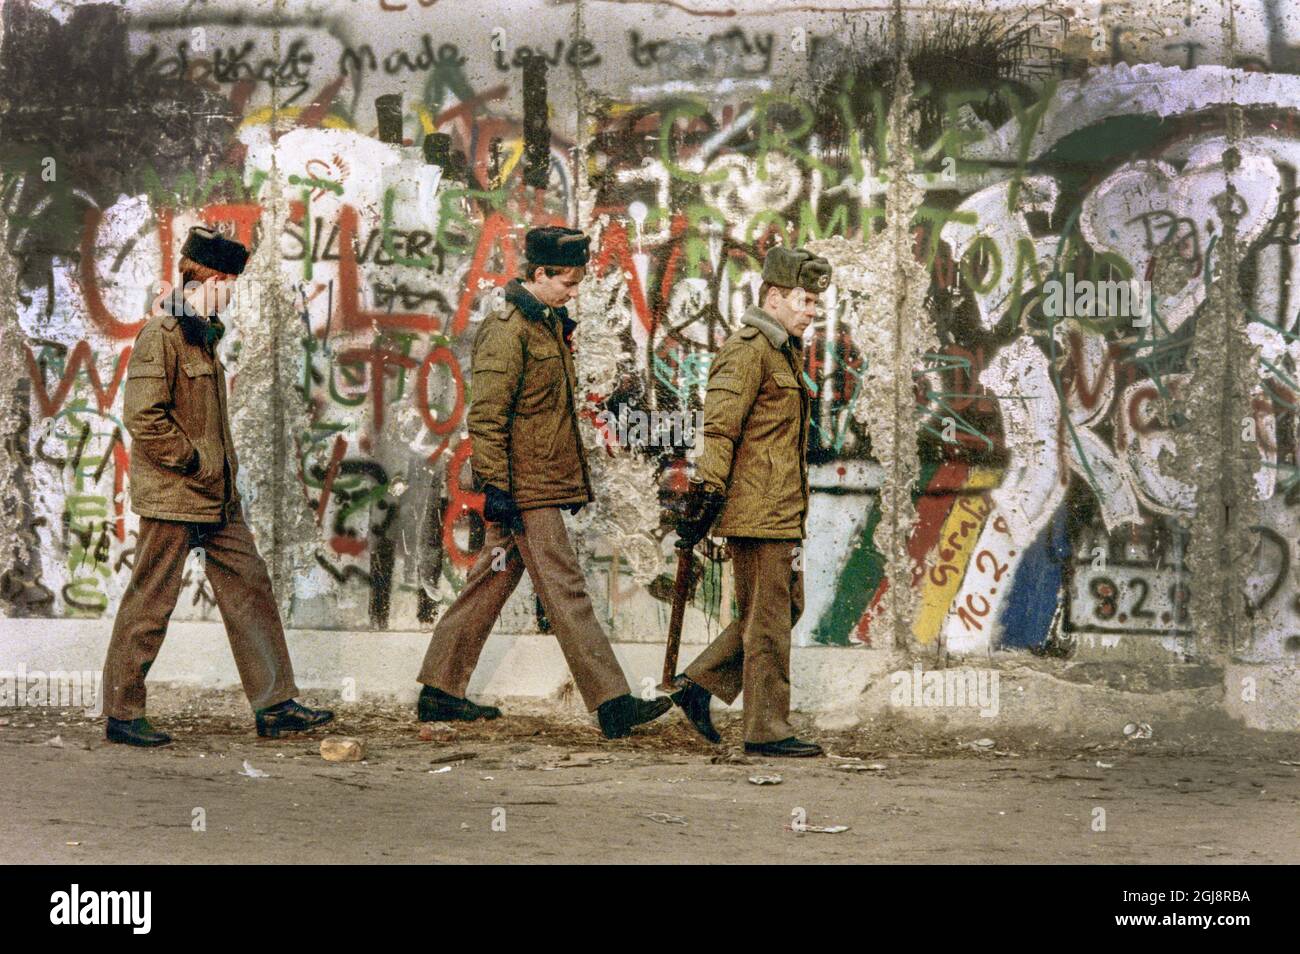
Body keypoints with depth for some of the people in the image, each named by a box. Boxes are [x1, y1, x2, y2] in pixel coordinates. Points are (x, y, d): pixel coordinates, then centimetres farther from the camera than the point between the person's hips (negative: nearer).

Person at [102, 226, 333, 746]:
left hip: (217, 496, 10)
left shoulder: (201, 333, 16)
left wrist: (224, 465, 14)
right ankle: (121, 713, 8)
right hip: (171, 497, -10)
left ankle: (274, 705, 10)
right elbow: (142, 417, -22)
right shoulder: (161, 335, -14)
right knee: (149, 604, -2)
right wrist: (195, 462, -16)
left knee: (250, 587, 7)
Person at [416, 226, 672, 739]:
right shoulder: (508, 329, -14)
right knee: (565, 591, -9)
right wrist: (495, 487, -21)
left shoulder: (548, 325, 17)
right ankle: (612, 704, -10)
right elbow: (486, 417, -18)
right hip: (524, 489, -10)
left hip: (546, 481, 10)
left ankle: (439, 693, 18)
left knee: (490, 585, 12)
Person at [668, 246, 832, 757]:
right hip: (757, 510, -10)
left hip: (781, 510, 10)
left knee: (785, 606, 14)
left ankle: (698, 685, 17)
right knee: (768, 619, -5)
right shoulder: (747, 349, -13)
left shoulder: (783, 351, 20)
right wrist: (705, 496, -23)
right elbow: (720, 429, -19)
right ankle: (767, 730, 1)